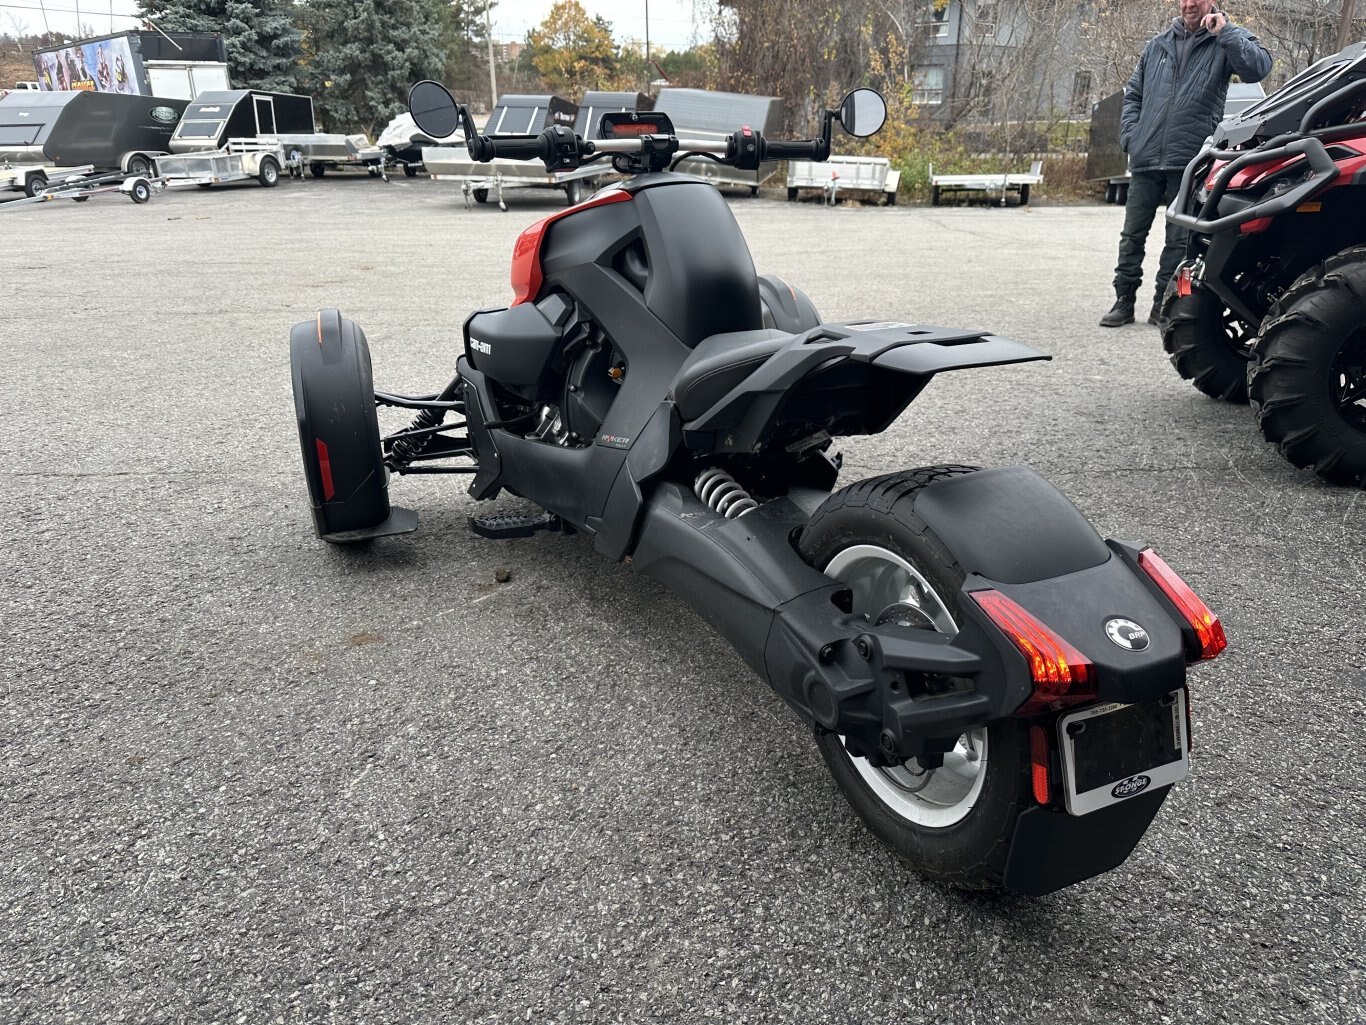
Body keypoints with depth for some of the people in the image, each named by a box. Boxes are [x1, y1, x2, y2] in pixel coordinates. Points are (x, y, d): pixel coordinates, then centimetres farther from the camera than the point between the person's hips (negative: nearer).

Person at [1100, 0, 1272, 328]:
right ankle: (1124, 301, 11)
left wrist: (1224, 32, -16)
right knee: (1132, 234, 4)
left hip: (1190, 162, -3)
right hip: (1146, 158, 3)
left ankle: (1164, 305, 10)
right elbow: (1132, 95, 19)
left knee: (1179, 239, 3)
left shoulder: (1228, 40, 5)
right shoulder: (1157, 45, 15)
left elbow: (1259, 68, -13)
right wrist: (1130, 138, 5)